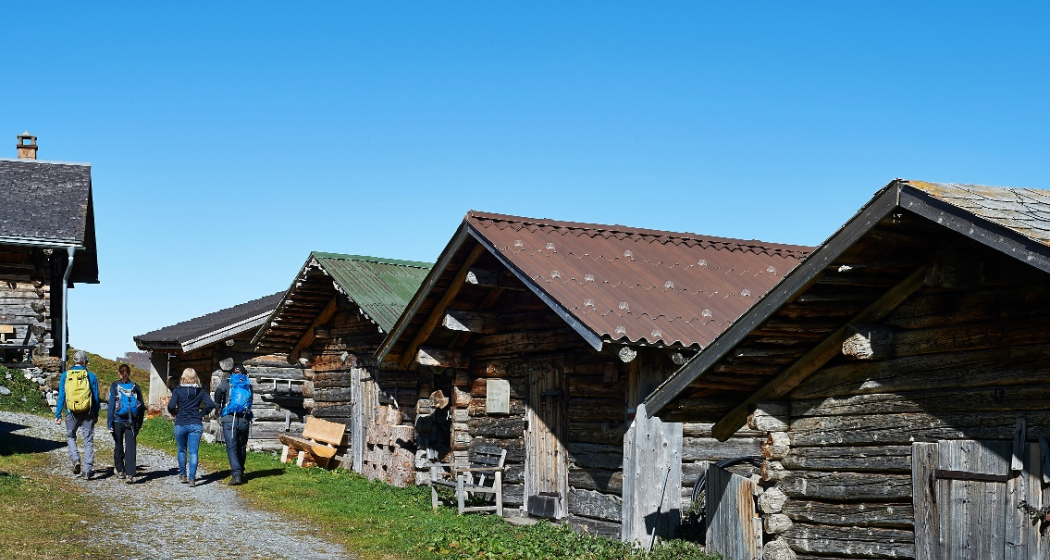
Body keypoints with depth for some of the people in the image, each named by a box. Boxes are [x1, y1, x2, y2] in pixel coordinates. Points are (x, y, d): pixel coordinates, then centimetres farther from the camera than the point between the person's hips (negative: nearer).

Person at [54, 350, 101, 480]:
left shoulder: (66, 375, 0)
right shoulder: (91, 376, -1)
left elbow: (61, 396, 1)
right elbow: (96, 397, 3)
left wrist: (58, 414, 6)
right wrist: (96, 415, 12)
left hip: (71, 413, 1)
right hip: (87, 414, -1)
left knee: (70, 437, 22)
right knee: (88, 441, 5)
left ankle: (75, 459, 0)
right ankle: (87, 471, 1)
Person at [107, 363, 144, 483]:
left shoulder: (114, 386, -4)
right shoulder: (135, 387, 4)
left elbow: (111, 405, -8)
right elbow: (141, 407, 7)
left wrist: (109, 423, -6)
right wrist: (139, 423, 15)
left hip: (118, 421, -1)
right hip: (131, 422, 1)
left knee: (118, 445, 16)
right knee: (130, 448, -1)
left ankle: (120, 470, 25)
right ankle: (129, 474, -12)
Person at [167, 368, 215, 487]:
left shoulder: (178, 390, -3)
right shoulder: (200, 391, 3)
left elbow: (171, 406, -12)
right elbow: (211, 404, -7)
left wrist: (175, 413, 9)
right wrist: (201, 414, 6)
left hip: (180, 424, -1)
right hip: (196, 425, 1)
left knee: (182, 451, 17)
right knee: (193, 452, 0)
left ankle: (182, 475, 25)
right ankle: (192, 478, -9)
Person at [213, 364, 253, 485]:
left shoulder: (227, 383, 5)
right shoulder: (248, 386, 13)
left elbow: (219, 392, -13)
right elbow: (250, 401, 11)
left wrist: (218, 406, 2)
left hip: (229, 419, -3)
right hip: (244, 421, 3)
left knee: (231, 448, -4)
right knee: (242, 448, 15)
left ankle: (236, 474, -15)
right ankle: (240, 473, 24)